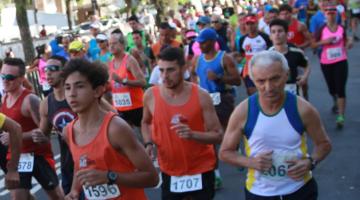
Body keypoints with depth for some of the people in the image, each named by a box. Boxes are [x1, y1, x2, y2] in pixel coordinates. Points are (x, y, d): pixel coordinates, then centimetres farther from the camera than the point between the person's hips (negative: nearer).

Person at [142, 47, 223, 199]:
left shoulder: (201, 96, -13)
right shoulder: (150, 95, -7)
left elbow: (218, 135, -9)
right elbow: (146, 122, 14)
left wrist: (193, 134, -28)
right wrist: (149, 144, -5)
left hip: (201, 171, -2)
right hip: (169, 171, 2)